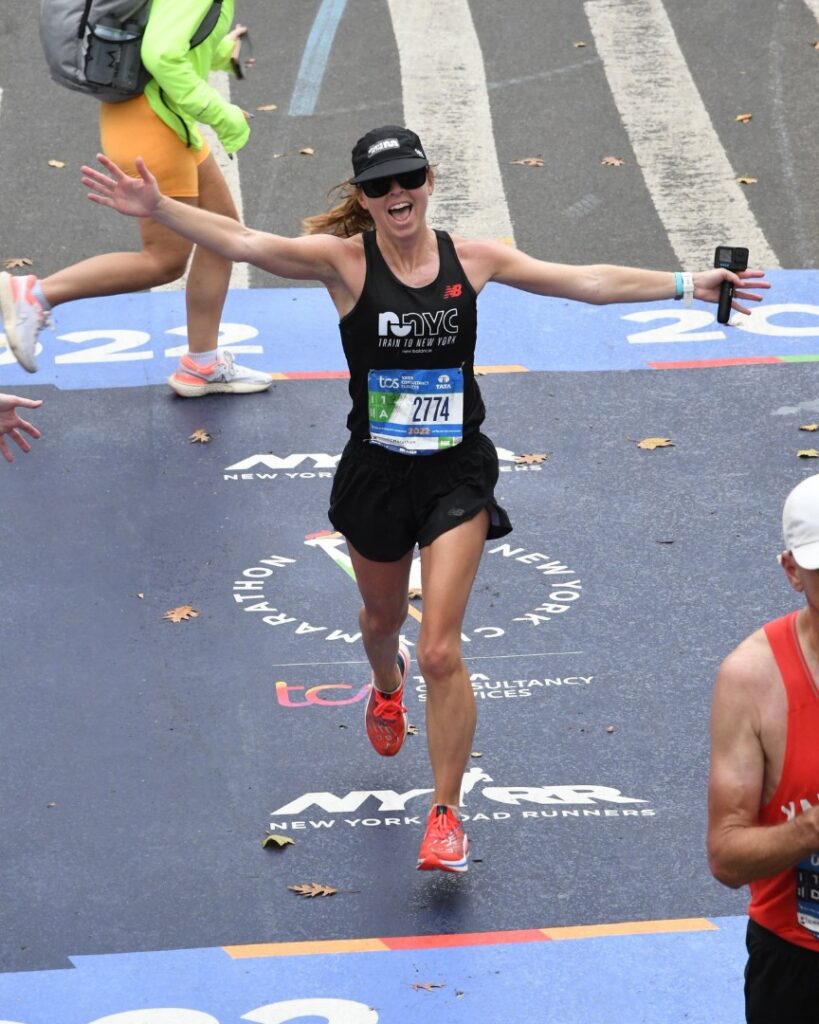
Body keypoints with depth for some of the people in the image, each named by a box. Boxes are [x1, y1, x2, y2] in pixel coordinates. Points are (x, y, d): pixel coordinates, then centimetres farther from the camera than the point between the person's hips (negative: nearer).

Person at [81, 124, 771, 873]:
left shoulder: (471, 260, -5)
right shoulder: (345, 261, -11)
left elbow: (587, 282, 2)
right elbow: (242, 243, -23)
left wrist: (686, 285, 0)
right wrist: (157, 210, -37)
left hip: (456, 473, -1)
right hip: (375, 472, 1)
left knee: (442, 651, -10)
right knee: (383, 617, 25)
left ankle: (446, 815, 1)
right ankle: (388, 686, 64)